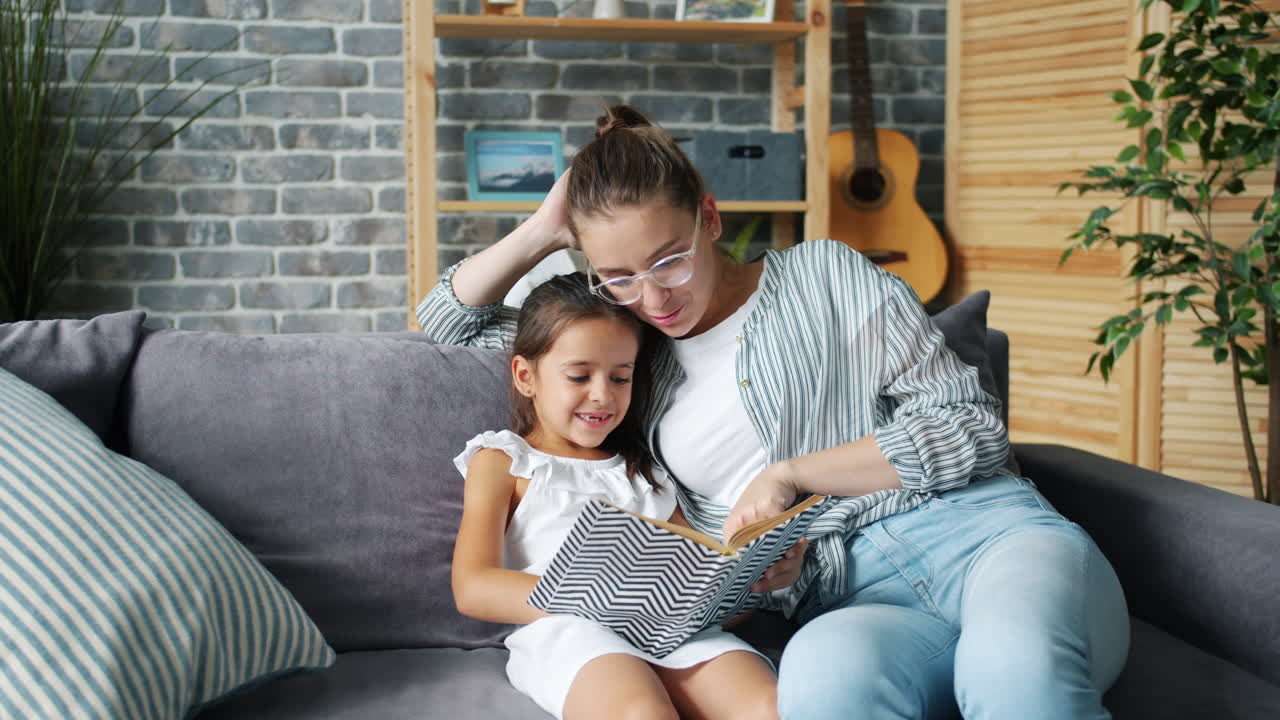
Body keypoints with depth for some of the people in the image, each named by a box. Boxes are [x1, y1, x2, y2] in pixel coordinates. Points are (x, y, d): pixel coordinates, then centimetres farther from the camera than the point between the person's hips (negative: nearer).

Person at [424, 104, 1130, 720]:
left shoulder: (823, 274, 11)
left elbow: (972, 427, 4)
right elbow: (448, 320, 32)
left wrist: (790, 474, -2)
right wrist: (542, 229, 18)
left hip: (979, 529, -2)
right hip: (852, 599, 2)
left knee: (1017, 663, -42)